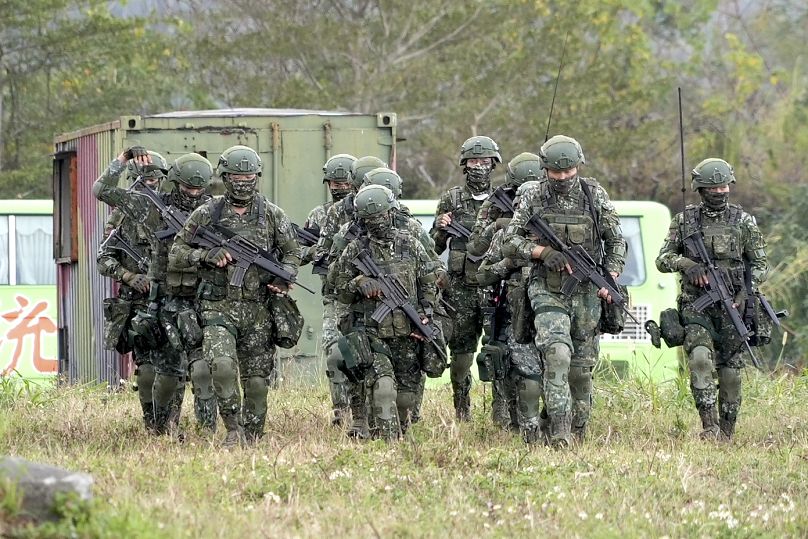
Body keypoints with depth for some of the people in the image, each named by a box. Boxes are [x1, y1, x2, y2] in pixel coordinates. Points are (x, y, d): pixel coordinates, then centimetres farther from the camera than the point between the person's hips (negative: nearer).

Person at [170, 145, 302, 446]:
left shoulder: (272, 215, 7)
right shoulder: (206, 214, 3)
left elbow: (292, 252, 17)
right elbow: (176, 255, 6)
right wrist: (207, 255, -12)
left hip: (258, 311, 2)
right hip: (219, 308, -2)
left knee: (256, 381, 2)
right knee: (222, 365, -24)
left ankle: (252, 440, 16)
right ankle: (234, 430, -10)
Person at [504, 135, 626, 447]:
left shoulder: (595, 196, 3)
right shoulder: (533, 199, 1)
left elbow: (616, 242, 8)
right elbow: (510, 243, 2)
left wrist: (610, 279, -5)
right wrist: (542, 252, -14)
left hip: (587, 293, 2)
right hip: (548, 291, -2)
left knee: (581, 366, 8)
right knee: (557, 354, -22)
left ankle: (578, 431, 22)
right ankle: (559, 431, -26)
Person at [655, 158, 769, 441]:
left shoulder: (743, 221, 6)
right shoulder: (684, 220, 7)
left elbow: (760, 263, 8)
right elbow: (662, 259, 5)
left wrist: (746, 291, -9)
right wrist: (685, 263, -16)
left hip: (732, 306, 1)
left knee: (730, 371, 2)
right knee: (700, 358, -23)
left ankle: (726, 433, 13)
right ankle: (709, 425, -24)